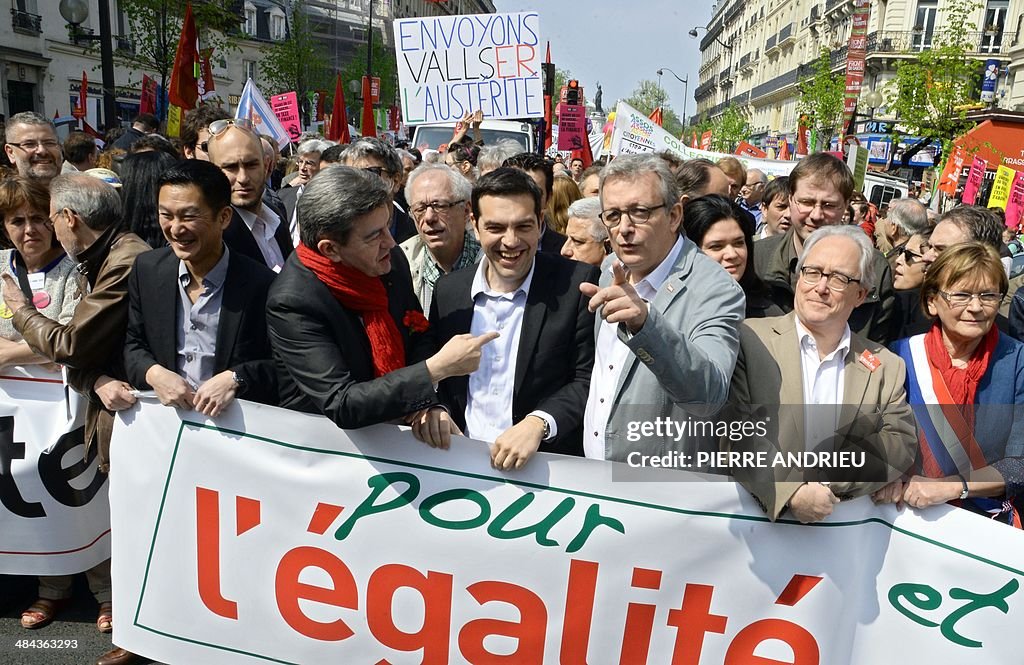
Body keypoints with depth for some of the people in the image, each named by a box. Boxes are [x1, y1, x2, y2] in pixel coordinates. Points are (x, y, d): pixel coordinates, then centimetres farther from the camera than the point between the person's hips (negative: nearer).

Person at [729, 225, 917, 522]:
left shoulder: (886, 368, 10)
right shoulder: (750, 340, -2)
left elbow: (902, 443, 2)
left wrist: (830, 478, -13)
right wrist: (789, 493, -20)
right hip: (762, 514, -4)